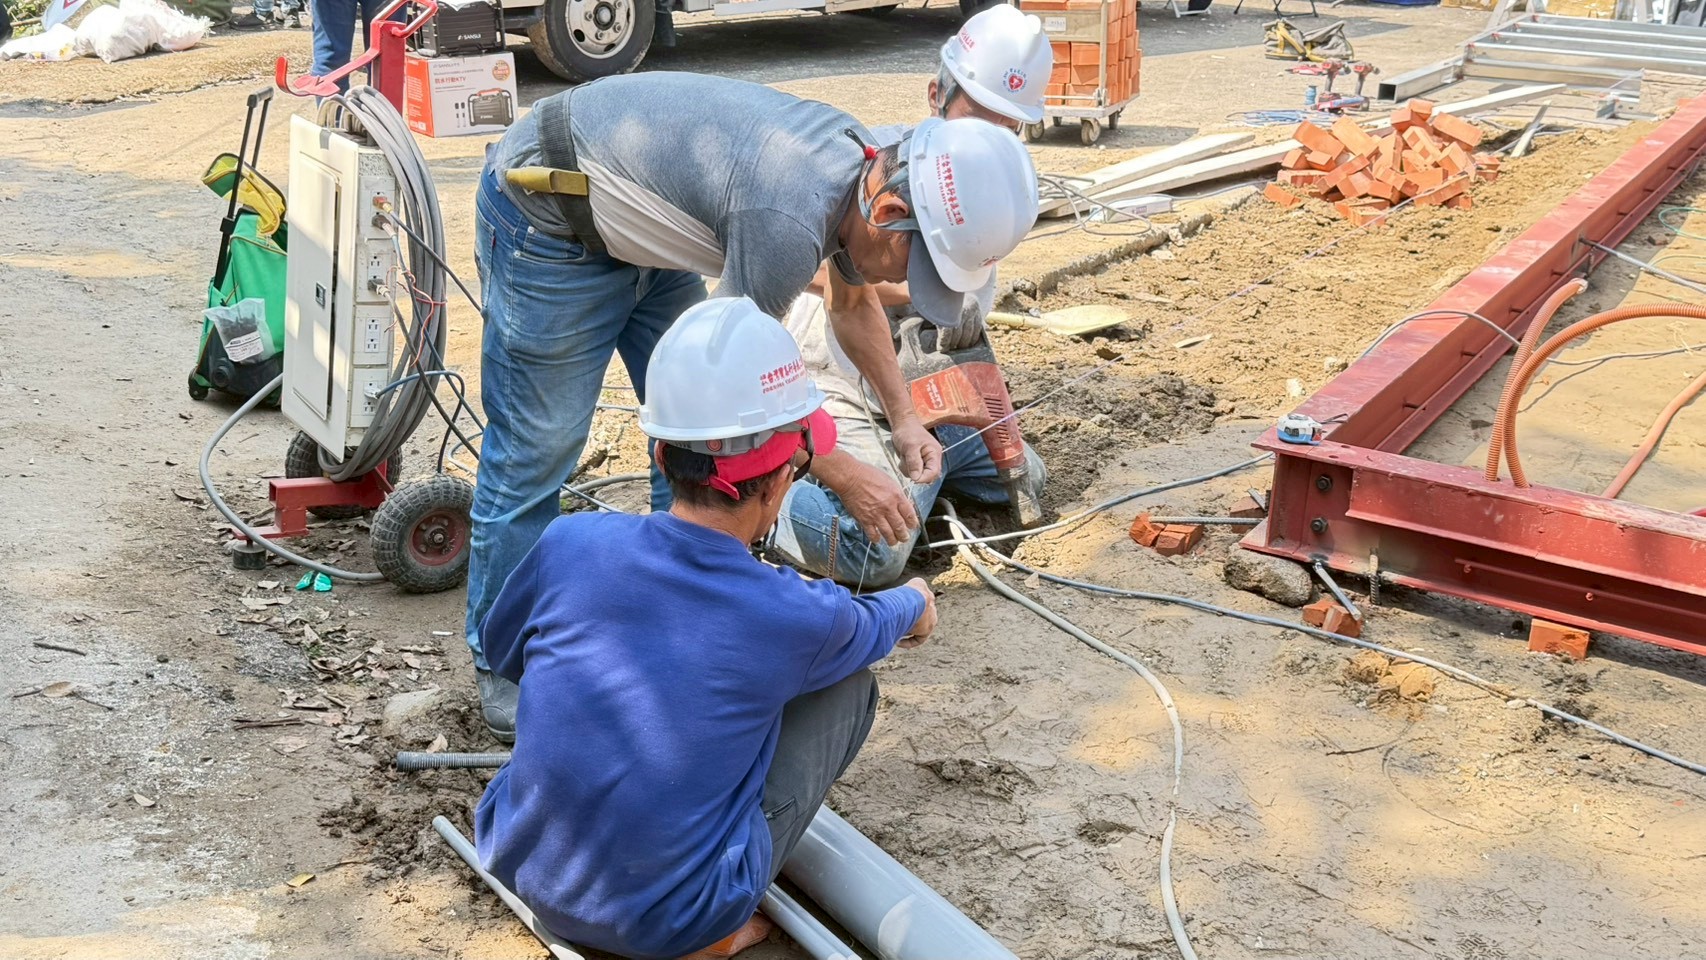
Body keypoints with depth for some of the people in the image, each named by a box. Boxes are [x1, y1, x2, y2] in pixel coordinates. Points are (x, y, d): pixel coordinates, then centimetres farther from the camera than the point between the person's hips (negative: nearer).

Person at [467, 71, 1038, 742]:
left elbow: (852, 300, 12)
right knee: (535, 449, -2)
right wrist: (844, 477, -13)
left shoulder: (864, 160, -8)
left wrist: (903, 417, 5)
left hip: (641, 226, 9)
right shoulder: (789, 220, -36)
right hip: (547, 219, -9)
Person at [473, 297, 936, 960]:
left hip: (522, 869, 4)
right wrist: (914, 602, 32)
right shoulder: (799, 618, -17)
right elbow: (869, 628, 9)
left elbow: (500, 649, 10)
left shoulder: (571, 544, -13)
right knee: (848, 683, 8)